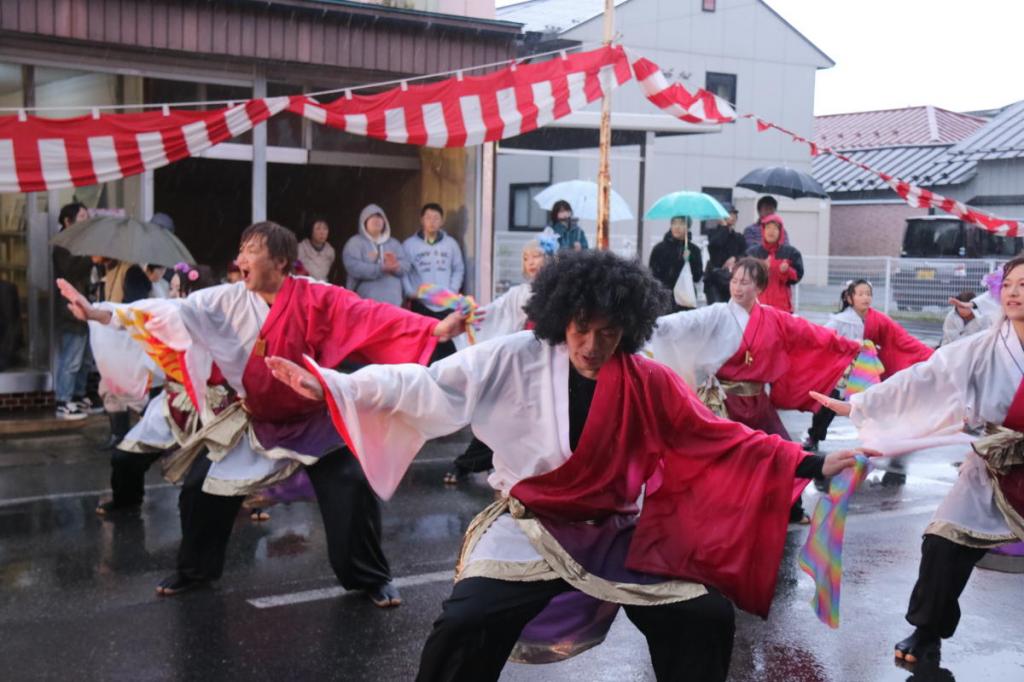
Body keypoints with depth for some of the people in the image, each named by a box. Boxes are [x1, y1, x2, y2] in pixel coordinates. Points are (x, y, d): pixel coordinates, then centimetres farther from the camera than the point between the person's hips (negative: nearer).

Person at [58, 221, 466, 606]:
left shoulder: (317, 299, -21)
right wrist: (100, 314, -24)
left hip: (314, 422, -3)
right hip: (255, 422, 3)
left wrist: (435, 329, -43)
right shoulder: (228, 301, -11)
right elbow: (173, 312, -16)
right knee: (203, 487, 2)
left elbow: (372, 317, -30)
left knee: (352, 492, -10)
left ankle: (371, 578, 12)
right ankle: (195, 569, 27)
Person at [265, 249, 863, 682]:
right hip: (529, 530, -2)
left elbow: (722, 439, -1)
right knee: (466, 625, -23)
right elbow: (426, 387, -13)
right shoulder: (515, 360, -10)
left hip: (618, 535, 3)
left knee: (706, 615, -8)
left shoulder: (649, 383, -4)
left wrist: (808, 464, -9)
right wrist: (330, 384, -22)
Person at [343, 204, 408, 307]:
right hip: (365, 302, -5)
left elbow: (405, 265, 7)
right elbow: (354, 267, -13)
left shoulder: (394, 243, 18)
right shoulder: (355, 243, 2)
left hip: (392, 301, 5)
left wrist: (395, 266, -17)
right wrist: (381, 268, -20)